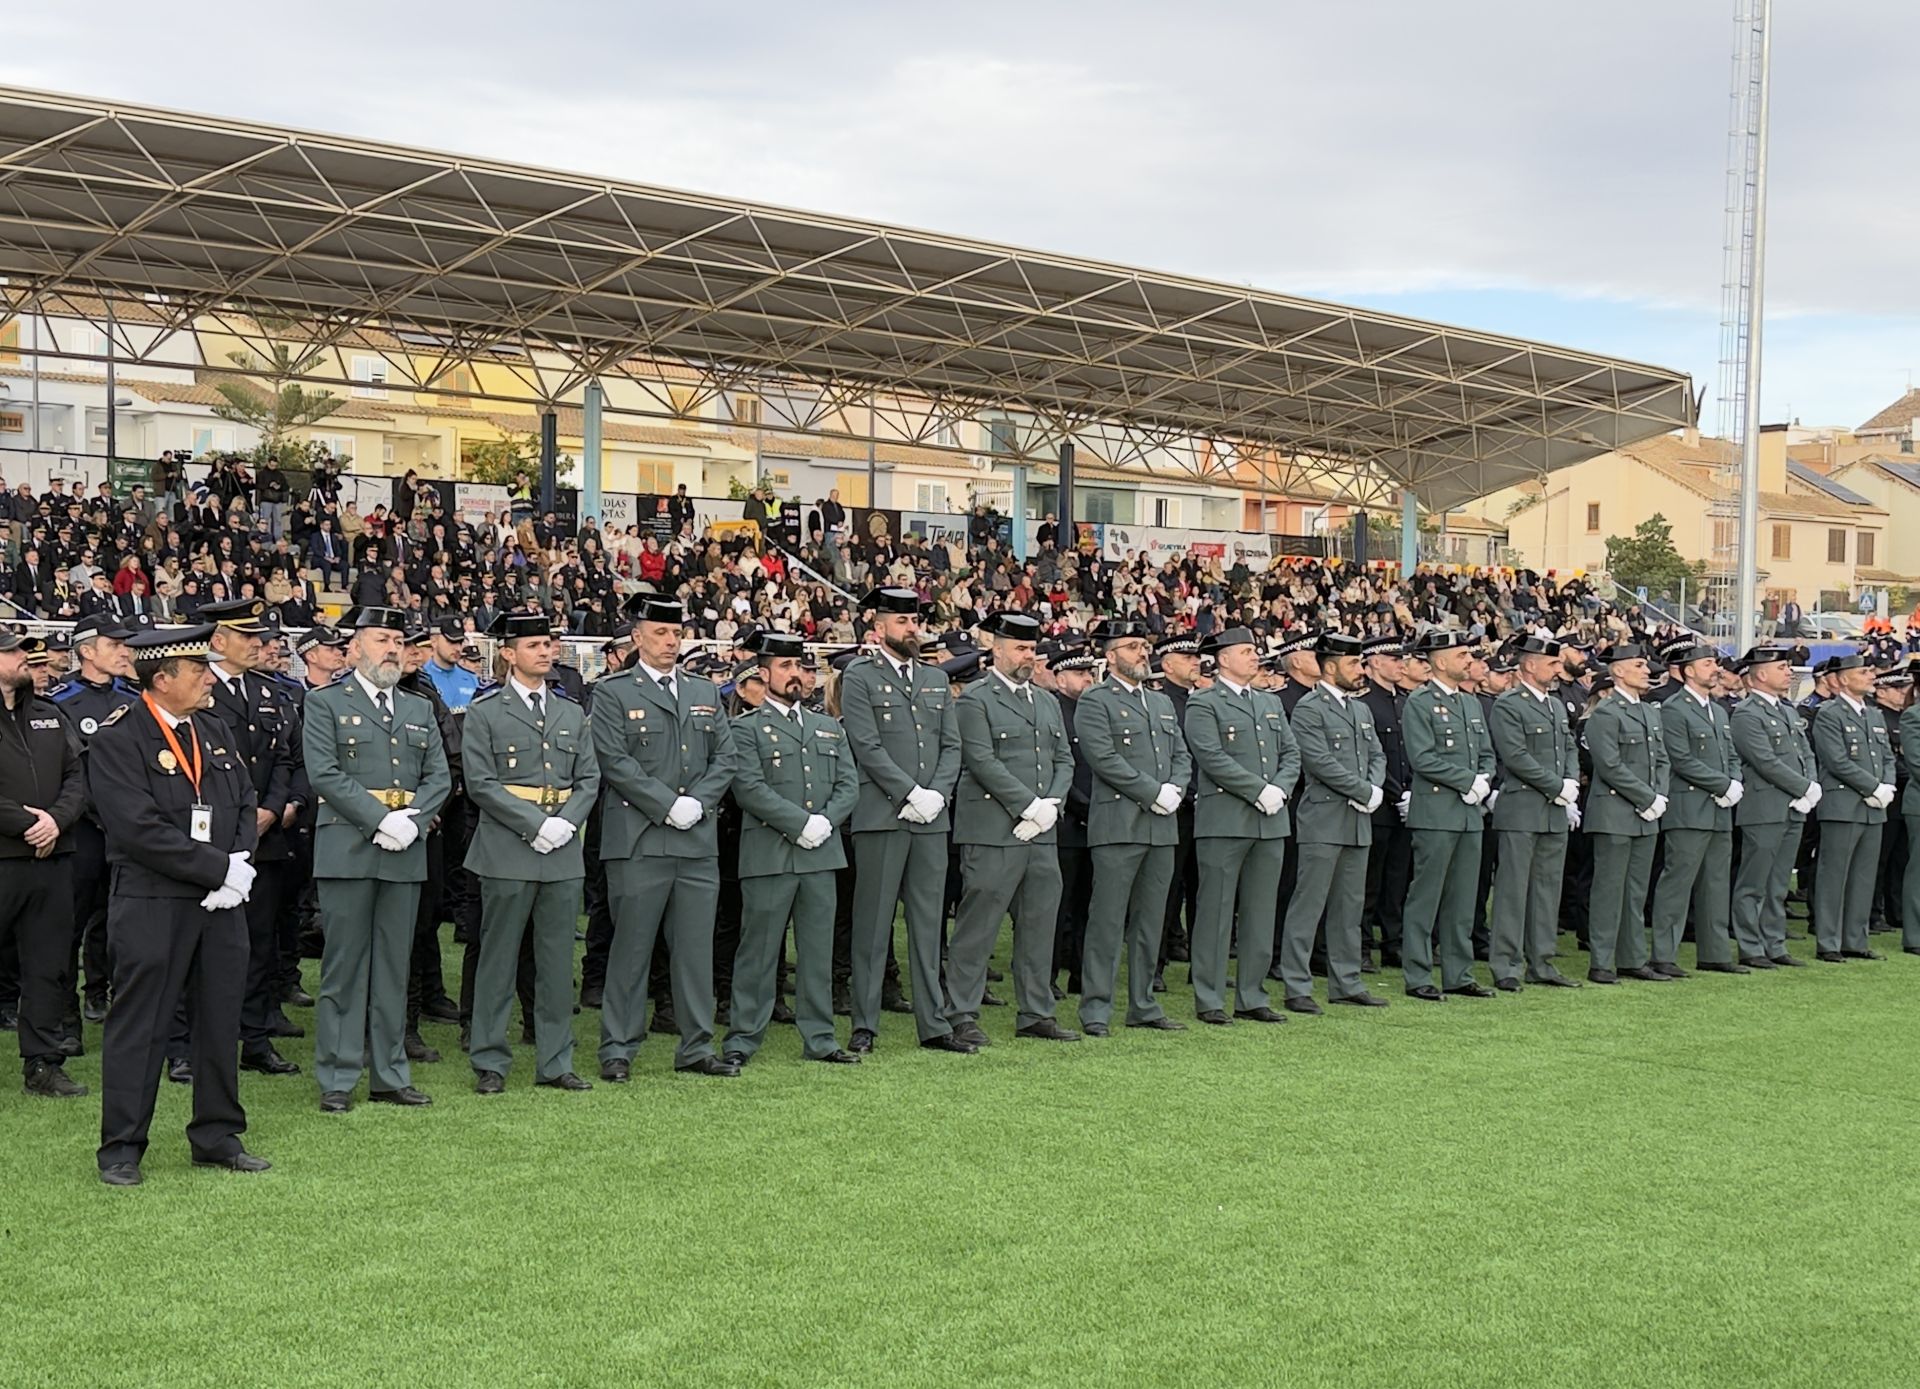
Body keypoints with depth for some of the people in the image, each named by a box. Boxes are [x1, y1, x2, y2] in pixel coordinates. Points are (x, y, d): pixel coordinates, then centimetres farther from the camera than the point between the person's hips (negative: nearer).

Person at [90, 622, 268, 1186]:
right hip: (151, 906, -7)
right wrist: (220, 868, -17)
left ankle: (217, 1138, 22)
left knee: (220, 1020, 11)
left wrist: (240, 863, -5)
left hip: (220, 904, 7)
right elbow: (142, 830, -19)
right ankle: (121, 1148, 11)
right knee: (139, 1025, 1)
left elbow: (245, 805, 14)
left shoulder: (215, 732, 12)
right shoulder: (116, 742, -10)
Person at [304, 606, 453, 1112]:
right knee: (344, 968, -1)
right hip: (347, 850, -4)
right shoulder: (325, 704, 2)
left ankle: (390, 1076, 15)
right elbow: (325, 775, -10)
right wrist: (381, 819, -17)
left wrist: (412, 820, -9)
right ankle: (337, 1079, 6)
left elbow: (440, 778, 10)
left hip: (405, 854, 5)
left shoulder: (420, 710, 17)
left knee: (394, 966, 9)